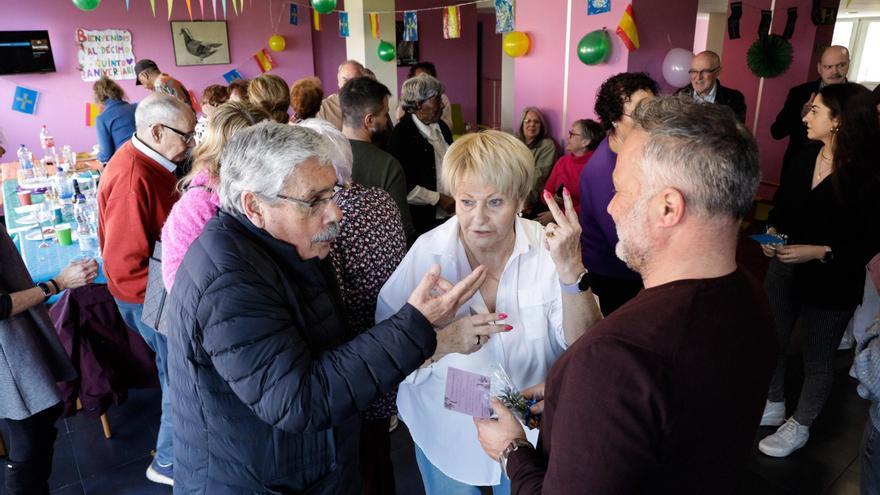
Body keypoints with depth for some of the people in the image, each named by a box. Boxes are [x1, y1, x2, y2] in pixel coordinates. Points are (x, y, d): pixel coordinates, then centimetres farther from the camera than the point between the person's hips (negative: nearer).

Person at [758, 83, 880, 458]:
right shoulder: (802, 159, -1)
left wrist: (818, 251, -25)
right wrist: (772, 233, -8)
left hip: (831, 283, -5)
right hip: (784, 270, 6)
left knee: (817, 359, 13)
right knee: (771, 342, 17)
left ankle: (799, 427, 32)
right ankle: (774, 407, 40)